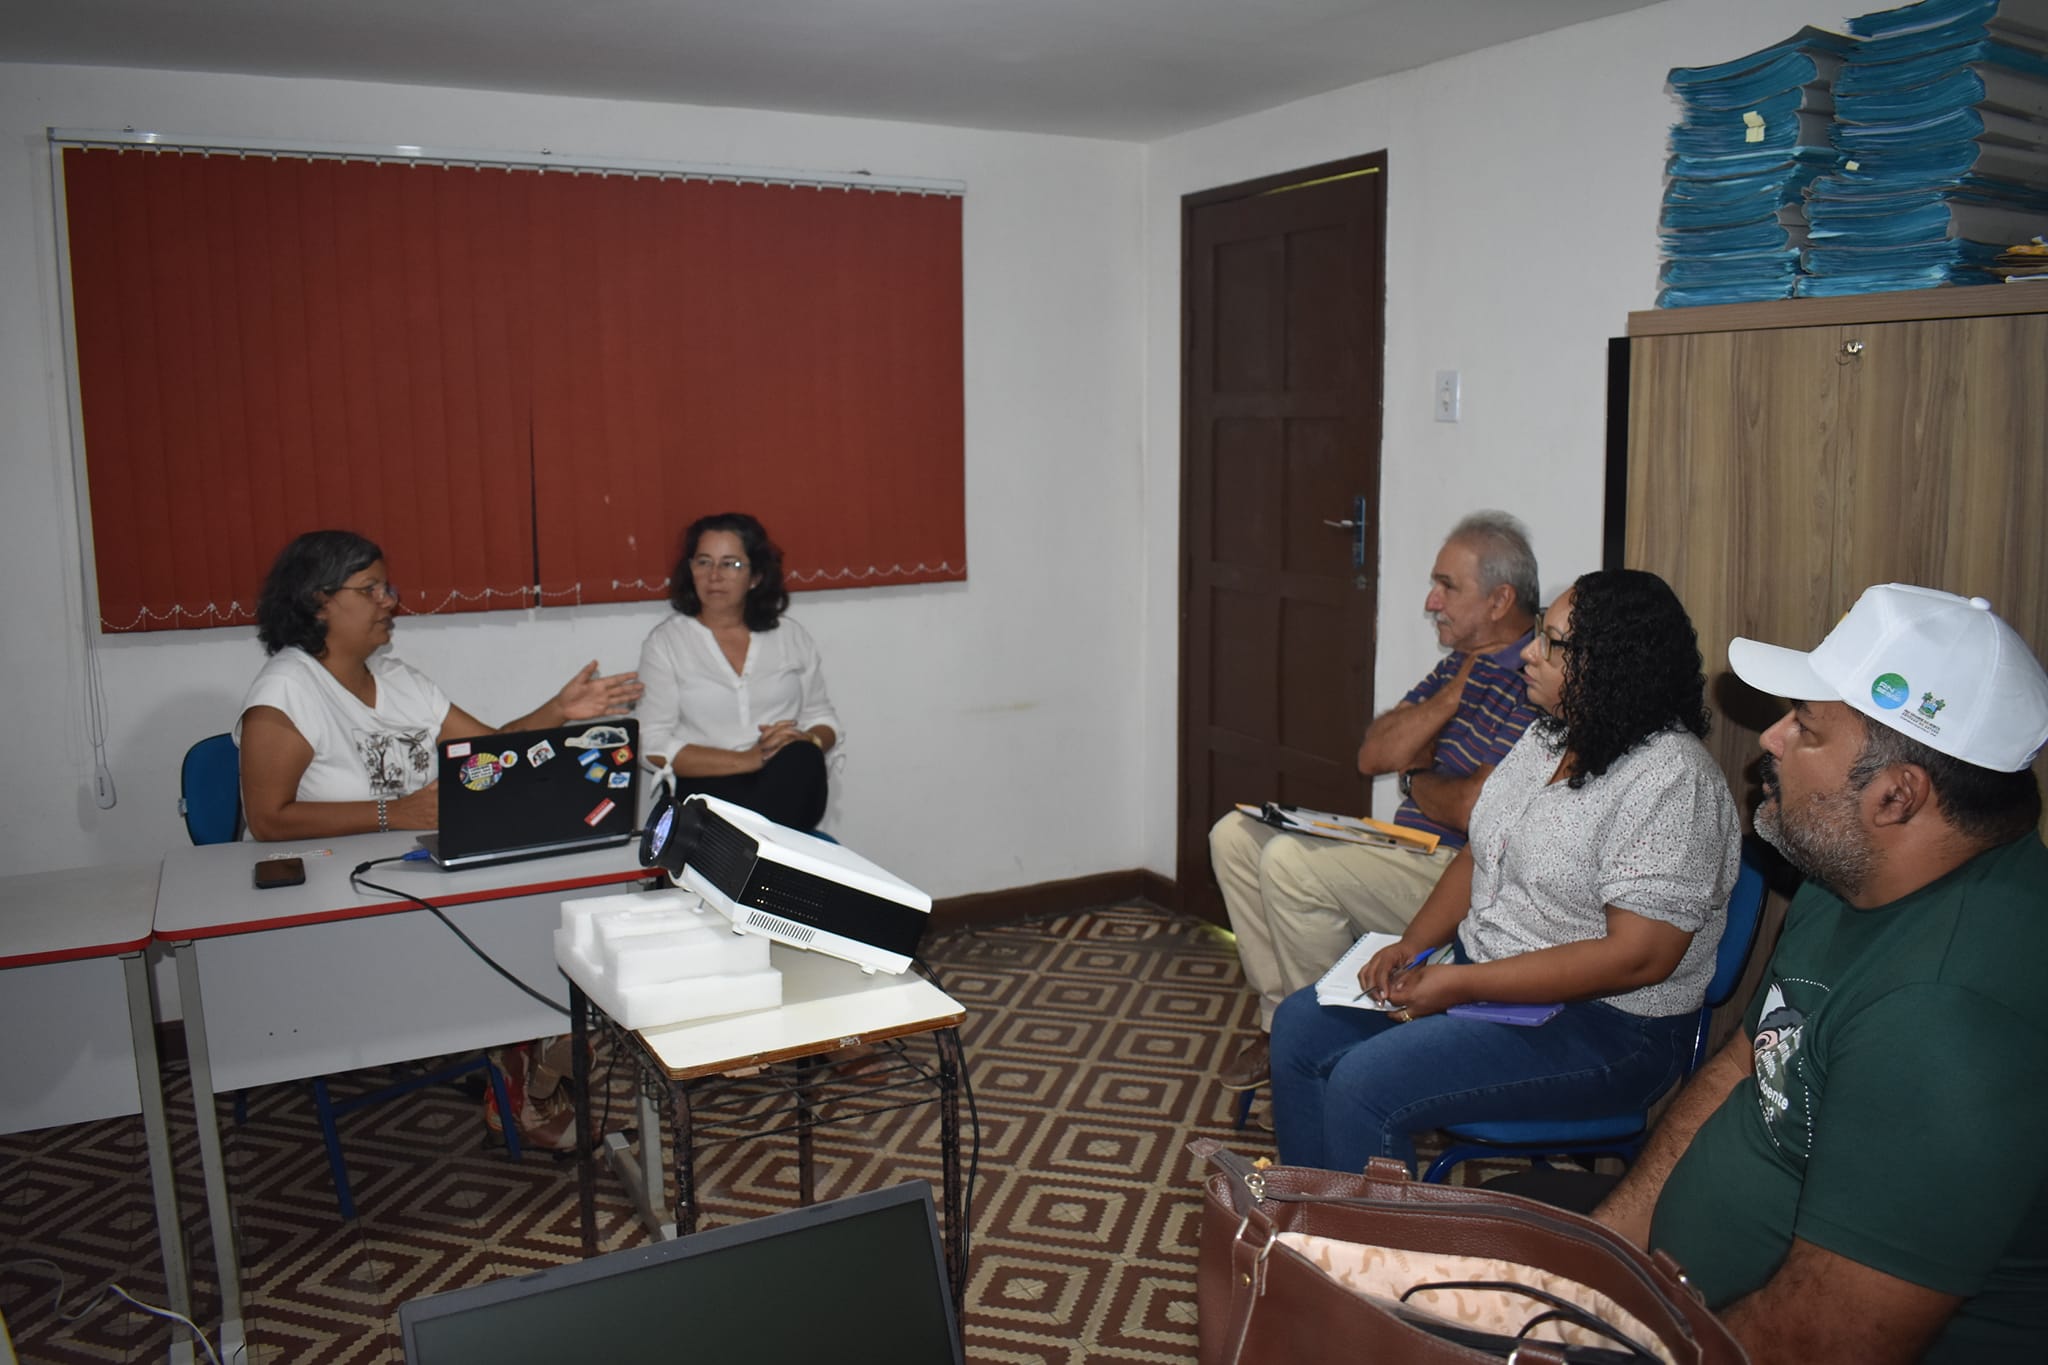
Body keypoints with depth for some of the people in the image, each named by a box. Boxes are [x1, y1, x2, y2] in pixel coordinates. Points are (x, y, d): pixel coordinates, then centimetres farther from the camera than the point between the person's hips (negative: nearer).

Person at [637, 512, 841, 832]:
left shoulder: (791, 636, 16)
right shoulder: (665, 642, 7)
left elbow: (823, 718, 17)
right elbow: (654, 748, -2)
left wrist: (809, 743, -10)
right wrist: (747, 759, -14)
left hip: (790, 784, 4)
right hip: (709, 785, -3)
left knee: (800, 758, -32)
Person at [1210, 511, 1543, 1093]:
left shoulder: (1534, 685, -19)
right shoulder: (1463, 662, 12)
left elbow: (1475, 811, -27)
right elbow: (1373, 755, 5)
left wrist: (1416, 782, -5)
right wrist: (1454, 693, -8)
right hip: (1407, 849, 10)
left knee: (1290, 863, -27)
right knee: (1236, 835, 5)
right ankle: (1282, 1018, 5)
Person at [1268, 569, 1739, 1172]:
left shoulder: (1669, 779, -22)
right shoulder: (1548, 737, 6)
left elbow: (1639, 956, -26)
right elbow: (1479, 855, 14)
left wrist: (1463, 984, -24)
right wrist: (1412, 945, -4)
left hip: (1607, 1026, -9)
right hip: (1478, 974, 9)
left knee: (1363, 1082, -23)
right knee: (1301, 1024, 3)